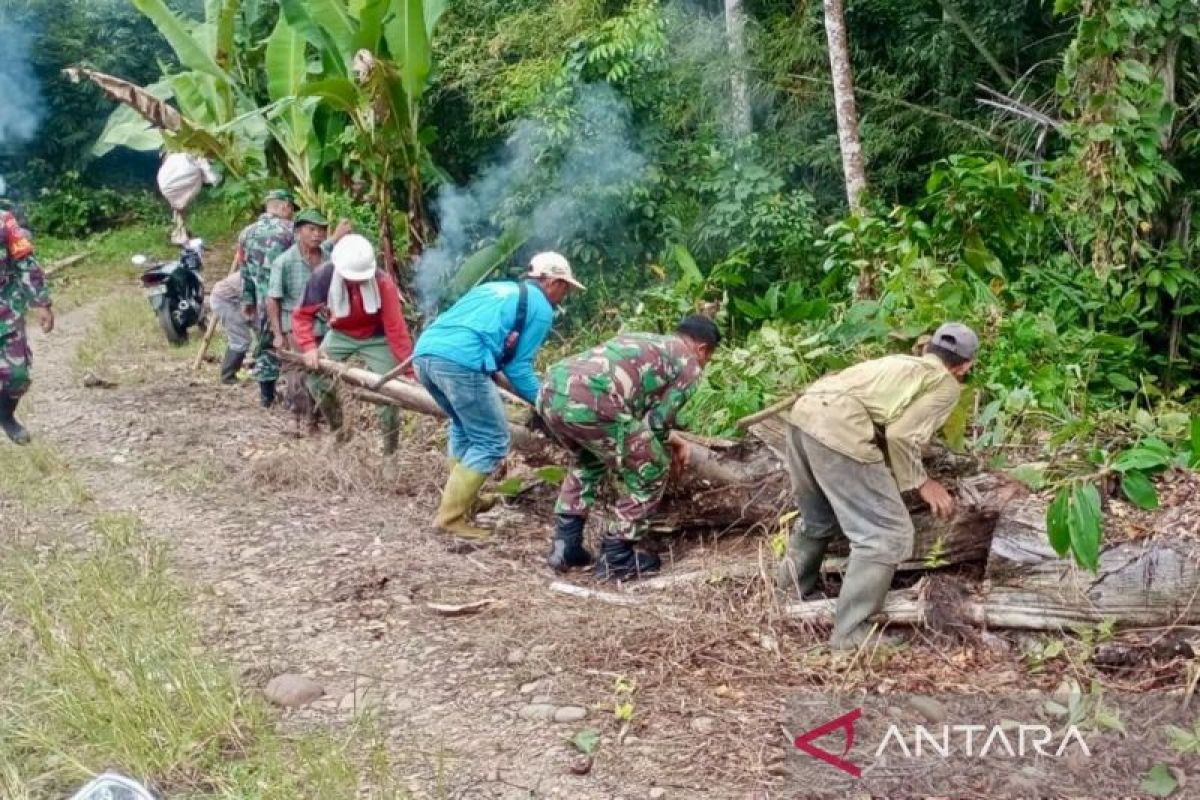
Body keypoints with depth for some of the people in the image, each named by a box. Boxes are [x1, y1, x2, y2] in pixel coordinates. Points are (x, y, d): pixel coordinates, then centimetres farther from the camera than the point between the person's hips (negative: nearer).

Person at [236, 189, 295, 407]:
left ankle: (267, 396, 14)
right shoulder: (290, 230, -5)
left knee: (265, 347, 12)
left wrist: (247, 301, 15)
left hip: (261, 303, 4)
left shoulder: (246, 233, 10)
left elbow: (244, 271, 11)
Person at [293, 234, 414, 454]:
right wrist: (308, 346, -29)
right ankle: (338, 429, 12)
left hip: (376, 339, -3)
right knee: (315, 376, -9)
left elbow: (396, 329, -28)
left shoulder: (383, 283, -32)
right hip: (341, 335, 3)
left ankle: (391, 449, 7)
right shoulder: (322, 277, -27)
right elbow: (302, 315, -14)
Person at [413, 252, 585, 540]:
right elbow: (519, 366, 7)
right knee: (492, 442, 3)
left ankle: (463, 497, 32)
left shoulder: (495, 287, 32)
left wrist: (495, 373, 38)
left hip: (425, 351, 8)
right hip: (460, 361, -8)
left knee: (465, 426, 29)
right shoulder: (541, 307, 11)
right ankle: (450, 517, 0)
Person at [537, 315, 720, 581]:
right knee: (651, 472, 12)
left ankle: (565, 544, 32)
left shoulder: (644, 340, 37)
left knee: (590, 460, 35)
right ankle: (617, 557, 18)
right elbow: (657, 421, 10)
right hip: (588, 403, -8)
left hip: (551, 389, 8)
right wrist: (671, 445, 31)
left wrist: (669, 438, 46)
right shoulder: (689, 366, 15)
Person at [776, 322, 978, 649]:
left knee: (818, 517, 30)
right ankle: (851, 632, 1)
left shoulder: (902, 362, 31)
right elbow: (900, 436, -3)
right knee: (888, 534, -1)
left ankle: (791, 590, 48)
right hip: (839, 429, -9)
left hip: (805, 413, 9)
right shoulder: (947, 385, 9)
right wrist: (920, 481, 10)